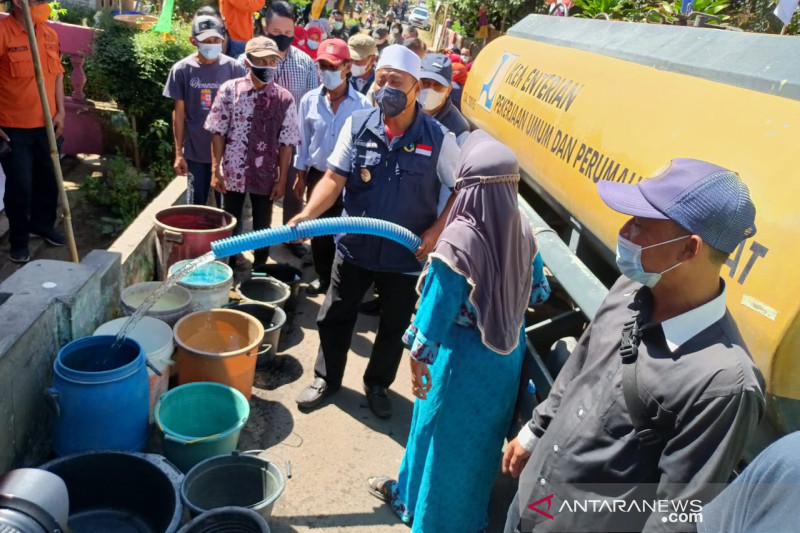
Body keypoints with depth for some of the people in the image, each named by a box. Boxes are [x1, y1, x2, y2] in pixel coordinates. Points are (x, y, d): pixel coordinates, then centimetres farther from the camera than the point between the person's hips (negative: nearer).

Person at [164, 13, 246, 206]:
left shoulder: (234, 68, -5)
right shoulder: (182, 69, -4)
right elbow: (179, 112, 1)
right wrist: (179, 152, -1)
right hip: (195, 151, 1)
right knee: (195, 205, 13)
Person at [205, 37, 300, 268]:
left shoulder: (284, 98, -5)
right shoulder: (229, 90, -6)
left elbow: (286, 142, -3)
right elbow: (218, 133, -2)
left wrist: (282, 179, -3)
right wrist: (215, 170, -5)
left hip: (266, 176, 0)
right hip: (233, 173, 0)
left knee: (262, 228, 13)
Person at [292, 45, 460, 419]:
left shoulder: (438, 138, -12)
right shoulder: (357, 126, -8)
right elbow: (334, 179, -9)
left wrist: (436, 231, -14)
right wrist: (309, 213, -26)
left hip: (407, 255, -1)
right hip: (354, 247, 1)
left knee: (394, 328, 17)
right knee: (334, 319, 16)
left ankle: (377, 385, 42)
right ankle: (326, 378, 40)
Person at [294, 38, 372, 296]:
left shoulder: (362, 105, -11)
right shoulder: (309, 100, -3)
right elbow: (303, 141, 4)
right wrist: (301, 176, 6)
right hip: (318, 175, 3)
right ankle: (323, 277, 32)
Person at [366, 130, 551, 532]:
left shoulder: (459, 241, -28)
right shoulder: (522, 231, -8)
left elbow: (437, 309, -21)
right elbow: (539, 292, 5)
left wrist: (418, 356, -7)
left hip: (462, 357, -6)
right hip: (507, 353, 7)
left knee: (444, 433, 18)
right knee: (481, 434, 26)